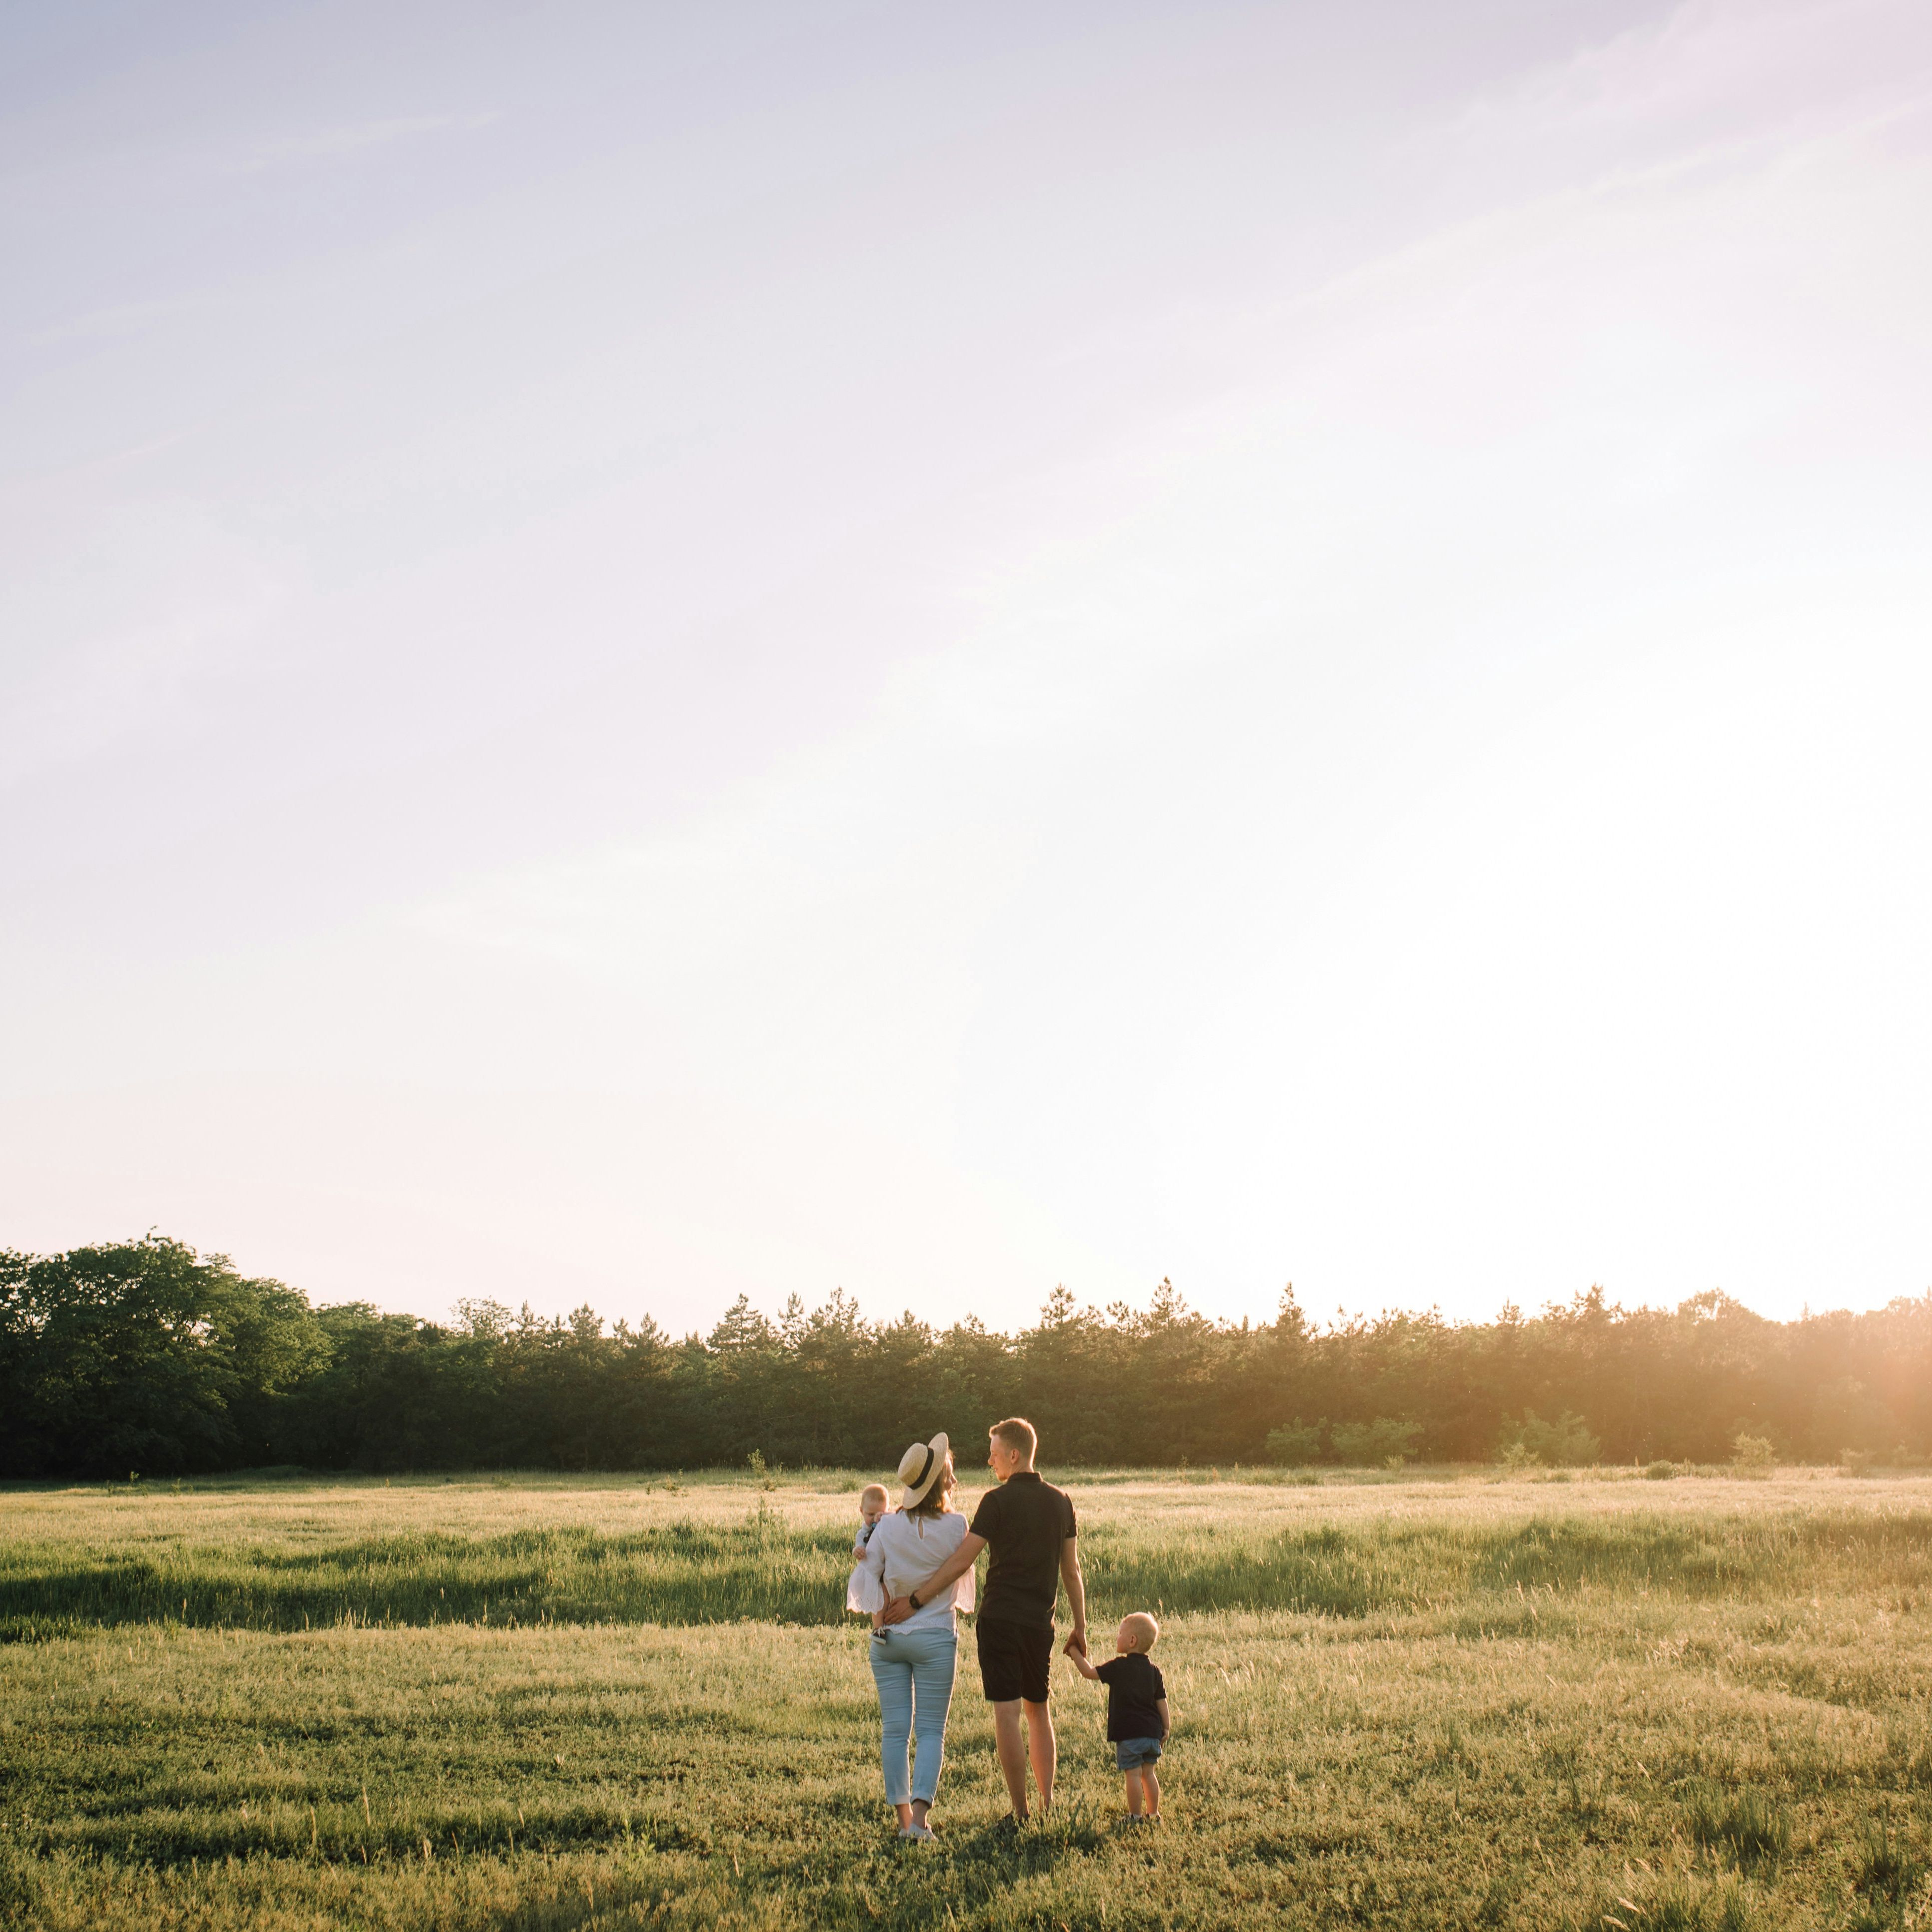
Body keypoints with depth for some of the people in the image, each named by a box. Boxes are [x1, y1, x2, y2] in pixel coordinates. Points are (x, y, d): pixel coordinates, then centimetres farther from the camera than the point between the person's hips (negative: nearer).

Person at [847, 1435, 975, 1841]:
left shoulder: (887, 1527, -4)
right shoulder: (955, 1526, -8)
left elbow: (866, 1578, -3)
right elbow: (962, 1577, 7)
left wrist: (879, 1621, 7)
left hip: (889, 1637, 2)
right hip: (935, 1638, -2)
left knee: (894, 1729, 8)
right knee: (931, 1730, 3)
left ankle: (903, 1816, 9)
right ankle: (920, 1813, -9)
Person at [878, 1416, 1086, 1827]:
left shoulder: (998, 1501, -9)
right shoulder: (1061, 1501, 7)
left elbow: (961, 1561, -14)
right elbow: (1072, 1571, 11)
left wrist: (915, 1600, -12)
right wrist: (1080, 1627, 17)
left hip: (1000, 1619, -5)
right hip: (1040, 1623, 5)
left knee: (1007, 1714, -2)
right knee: (1039, 1711, 19)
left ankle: (1020, 1813, -2)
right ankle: (1048, 1805, 20)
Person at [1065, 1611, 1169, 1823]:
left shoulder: (1119, 1666, -9)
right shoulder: (1154, 1670, 7)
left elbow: (1090, 1673, -7)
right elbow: (1162, 1701, 7)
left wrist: (1076, 1654, 4)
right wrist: (1166, 1728, 12)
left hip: (1128, 1732, -6)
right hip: (1152, 1731, 6)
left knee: (1134, 1774, -1)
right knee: (1149, 1773, 14)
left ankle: (1135, 1816, 3)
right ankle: (1153, 1814, 18)